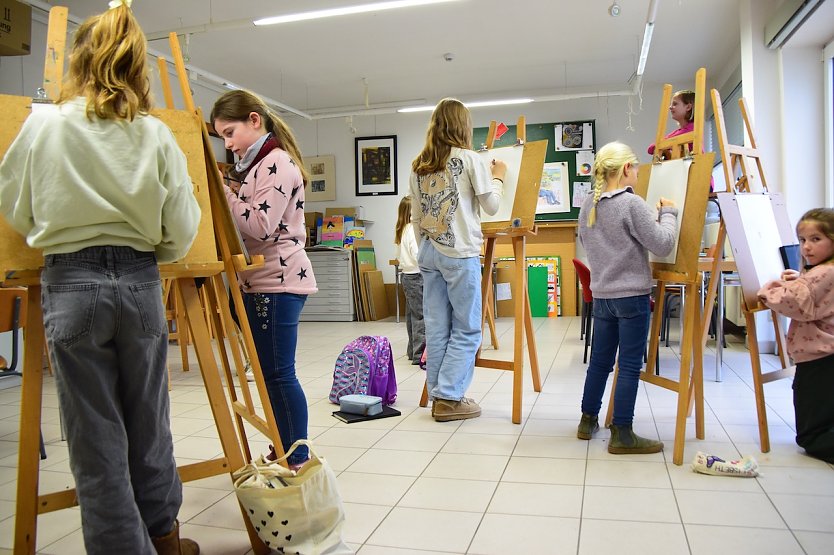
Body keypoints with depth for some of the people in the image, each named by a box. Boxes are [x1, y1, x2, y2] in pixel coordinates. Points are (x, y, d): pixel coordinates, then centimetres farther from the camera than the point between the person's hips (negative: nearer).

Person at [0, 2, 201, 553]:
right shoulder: (155, 134, -1)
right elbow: (182, 229, -2)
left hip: (72, 284, -2)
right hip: (140, 284, 2)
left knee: (97, 437, 8)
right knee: (149, 425, 16)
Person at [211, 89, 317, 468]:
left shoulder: (278, 162, -11)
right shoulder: (254, 165, 20)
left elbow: (260, 225, -19)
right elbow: (240, 224, 20)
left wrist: (222, 190, -13)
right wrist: (225, 188, 6)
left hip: (277, 282, -10)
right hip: (256, 282, 10)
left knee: (278, 373, -5)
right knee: (270, 372, 13)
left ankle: (297, 458, 6)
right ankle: (281, 452, 24)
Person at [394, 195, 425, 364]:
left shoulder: (401, 230, 13)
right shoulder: (414, 230, -16)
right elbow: (419, 255, -22)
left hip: (406, 274, 10)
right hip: (417, 276, -10)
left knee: (412, 315, 14)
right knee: (421, 315, -7)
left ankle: (413, 351, 22)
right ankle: (420, 355, -6)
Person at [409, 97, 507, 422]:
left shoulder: (417, 166, 11)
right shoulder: (469, 159, -5)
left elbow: (416, 216, 12)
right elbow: (492, 206, -2)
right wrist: (498, 177, 14)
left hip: (429, 253, 6)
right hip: (460, 253, -6)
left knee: (437, 329, 9)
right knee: (466, 330, 2)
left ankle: (438, 396, 15)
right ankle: (449, 398, 0)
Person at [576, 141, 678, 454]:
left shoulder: (587, 206, 6)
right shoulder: (632, 204, -15)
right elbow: (663, 245, -12)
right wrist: (668, 214, 2)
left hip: (601, 296, 7)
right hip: (632, 296, -7)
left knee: (599, 361, 16)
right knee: (630, 366, 0)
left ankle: (588, 421, 27)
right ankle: (621, 435, 6)